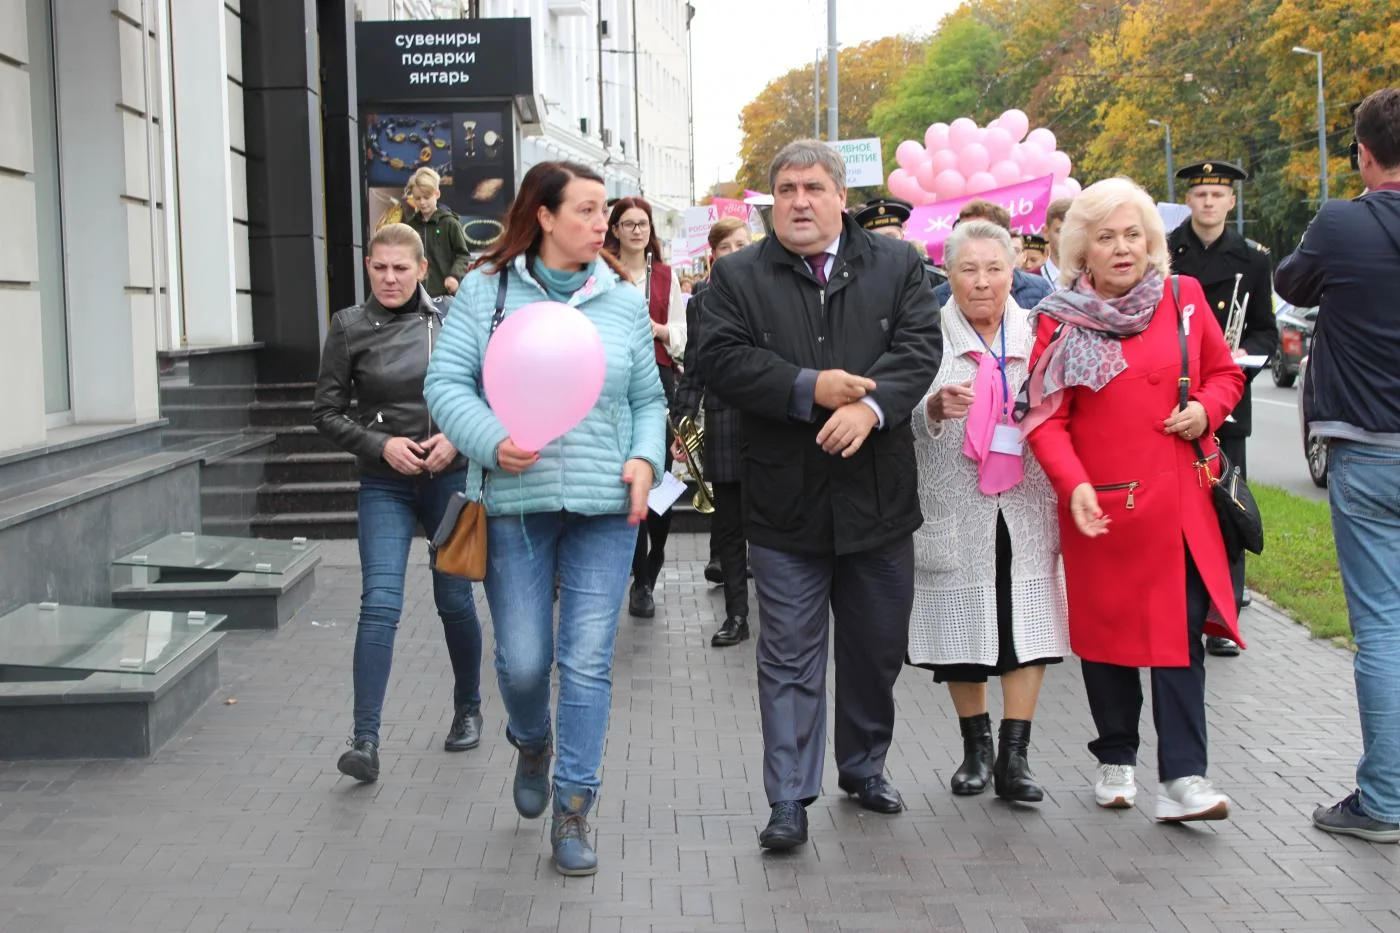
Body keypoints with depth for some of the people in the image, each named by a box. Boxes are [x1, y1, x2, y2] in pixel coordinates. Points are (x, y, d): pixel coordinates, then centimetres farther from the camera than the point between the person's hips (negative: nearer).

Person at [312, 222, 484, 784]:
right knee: (379, 604, -13)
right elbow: (326, 412, 1)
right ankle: (365, 742, -13)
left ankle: (468, 710, 33)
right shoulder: (350, 327, -2)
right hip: (384, 484, -1)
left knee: (455, 600, 11)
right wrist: (380, 444, -12)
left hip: (451, 477, 1)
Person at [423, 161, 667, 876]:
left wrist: (644, 458, -5)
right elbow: (446, 383, -2)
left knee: (588, 661, -1)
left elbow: (648, 399, 13)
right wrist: (495, 442, -18)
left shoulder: (623, 301, 8)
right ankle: (532, 743, 39)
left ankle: (572, 808, 12)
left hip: (604, 507, 1)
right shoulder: (486, 290, 1)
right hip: (514, 502, -1)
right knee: (522, 660, 4)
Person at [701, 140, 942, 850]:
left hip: (878, 493, 2)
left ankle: (863, 767, 35)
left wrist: (871, 404, -23)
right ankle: (789, 800, 8)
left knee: (877, 648, 15)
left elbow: (919, 348, -6)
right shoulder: (738, 277, 3)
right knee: (789, 657, 1)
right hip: (785, 500, -2)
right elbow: (723, 362, -9)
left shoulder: (897, 266, 6)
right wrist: (810, 388, -20)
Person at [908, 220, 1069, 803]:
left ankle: (1014, 755, 3)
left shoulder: (1037, 334, 8)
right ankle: (976, 747, 22)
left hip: (1026, 506, 2)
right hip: (955, 509, -1)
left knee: (1027, 627, -4)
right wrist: (934, 406, -26)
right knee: (962, 627, 6)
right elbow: (904, 422, -6)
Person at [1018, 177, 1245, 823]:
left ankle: (1182, 778, -3)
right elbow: (1045, 417, -6)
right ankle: (1115, 761, 27)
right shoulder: (1063, 321, -3)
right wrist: (1074, 485, -20)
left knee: (1181, 631, -4)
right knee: (1107, 628, 9)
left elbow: (1225, 372, 16)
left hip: (1180, 501, 2)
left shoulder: (1183, 298, 5)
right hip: (1102, 505, -1)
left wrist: (1207, 408, -6)